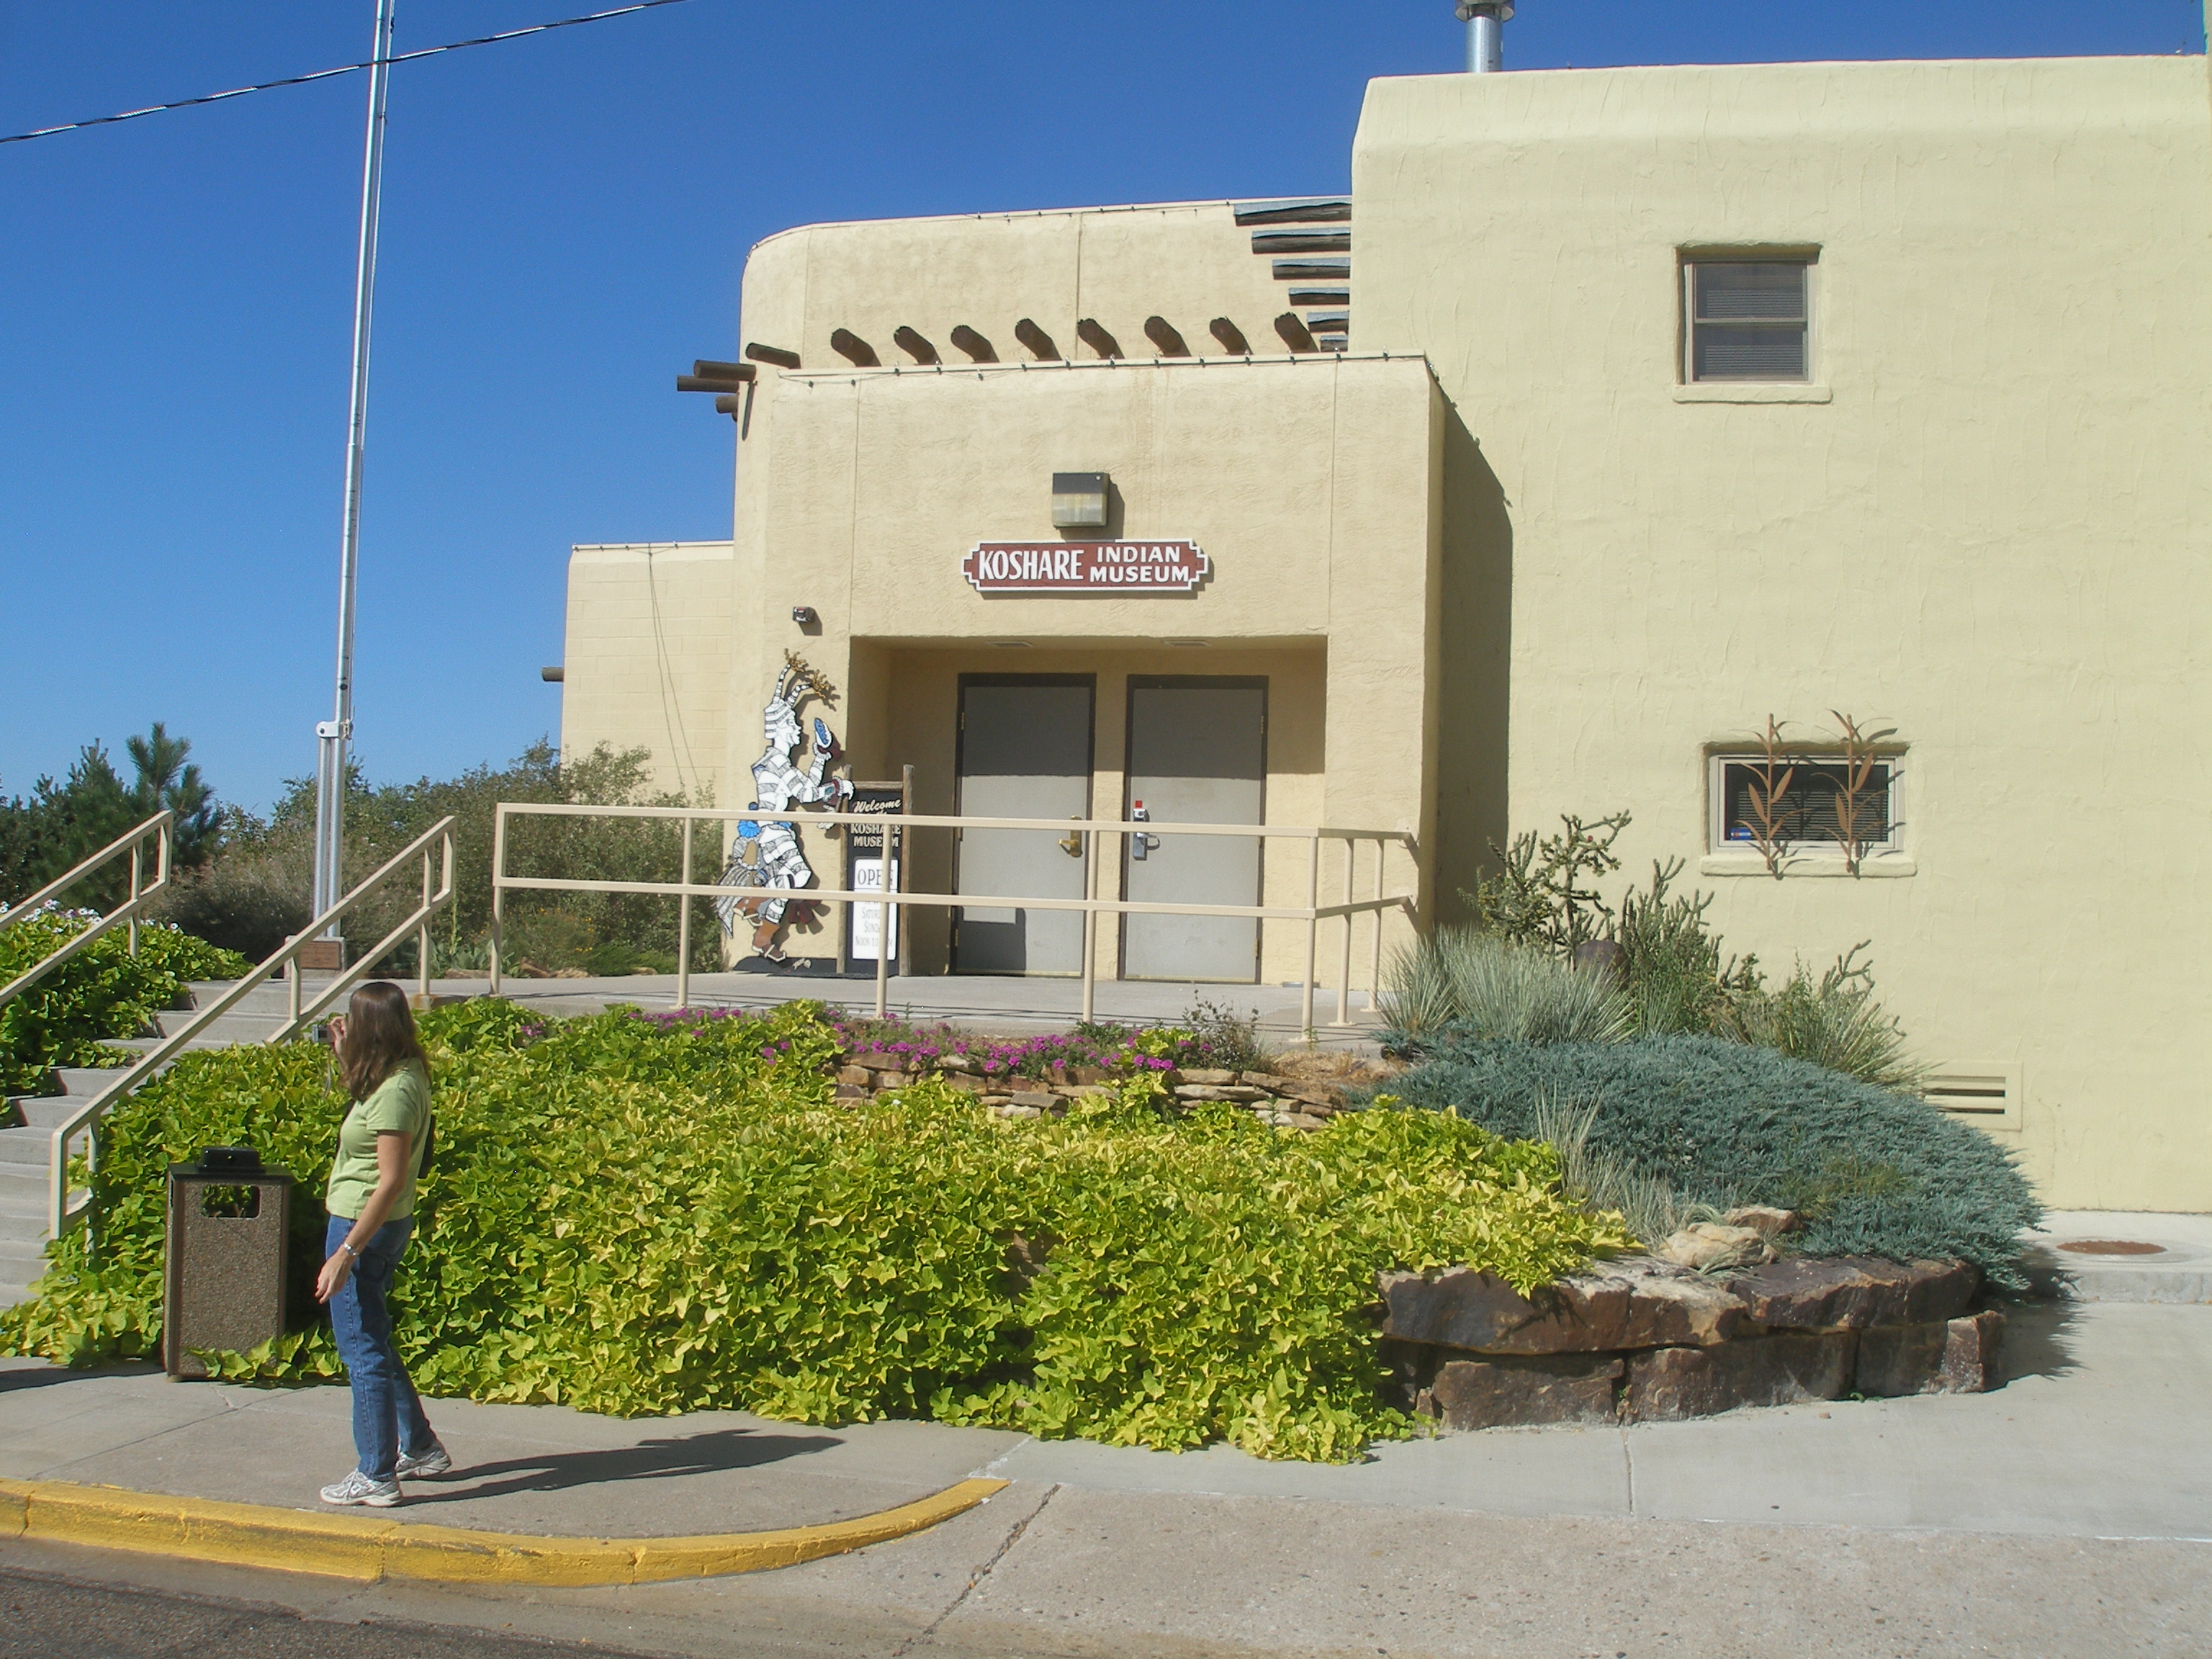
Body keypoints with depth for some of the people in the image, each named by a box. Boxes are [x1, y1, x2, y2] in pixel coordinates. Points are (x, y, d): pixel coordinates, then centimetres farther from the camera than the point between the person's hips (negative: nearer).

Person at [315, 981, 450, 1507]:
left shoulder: (395, 1092, -24)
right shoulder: (401, 1075, 5)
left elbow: (390, 1181, -26)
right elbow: (360, 1095, 29)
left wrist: (346, 1254, -26)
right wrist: (344, 1055, 17)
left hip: (363, 1226, -10)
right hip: (366, 1223, 10)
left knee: (363, 1350, 0)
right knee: (373, 1342, 21)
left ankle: (376, 1478, 9)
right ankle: (420, 1449, 30)